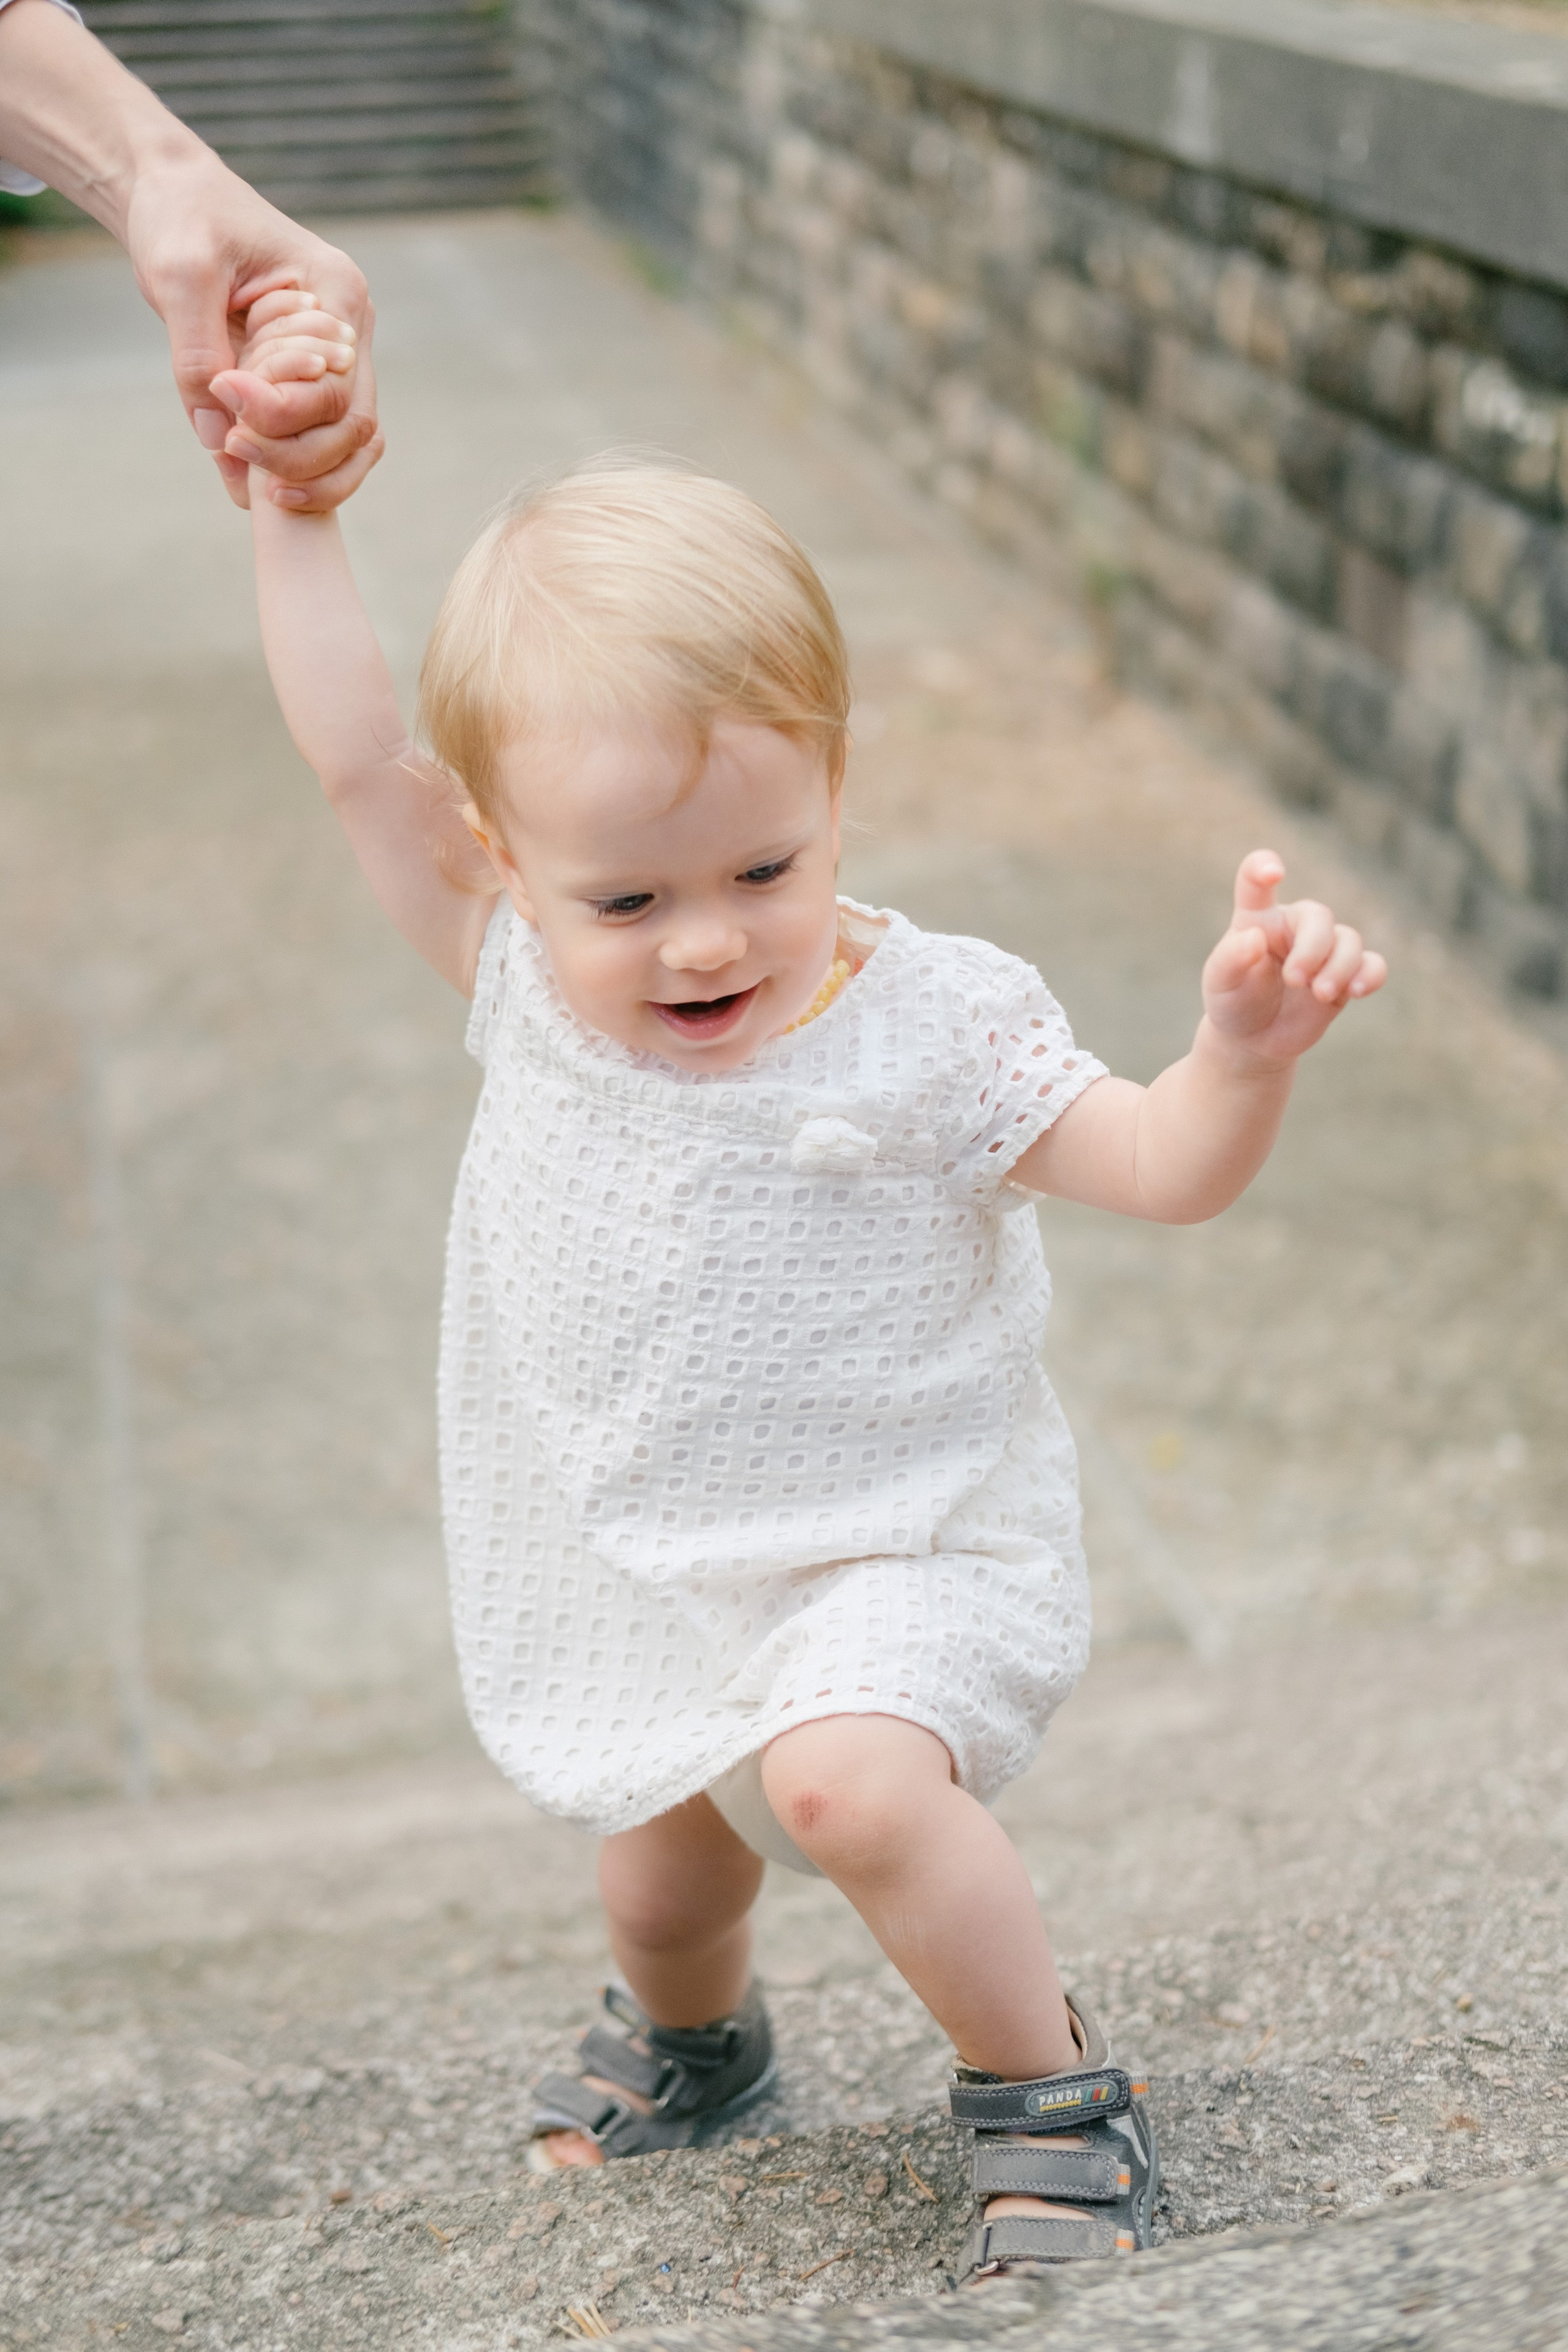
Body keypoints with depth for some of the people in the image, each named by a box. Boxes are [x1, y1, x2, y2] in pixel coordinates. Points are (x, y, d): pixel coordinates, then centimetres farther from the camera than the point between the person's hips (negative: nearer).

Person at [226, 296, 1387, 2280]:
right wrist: (294, 502, -12)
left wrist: (1243, 1047, -39)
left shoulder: (927, 1025, -20)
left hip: (896, 1553, -5)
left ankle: (1048, 2080, -6)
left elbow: (1161, 1170, -19)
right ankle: (685, 2034, 57)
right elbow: (358, 761, -10)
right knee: (660, 1871, 21)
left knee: (847, 1777, -31)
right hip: (654, 1576, 5)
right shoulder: (529, 984, -11)